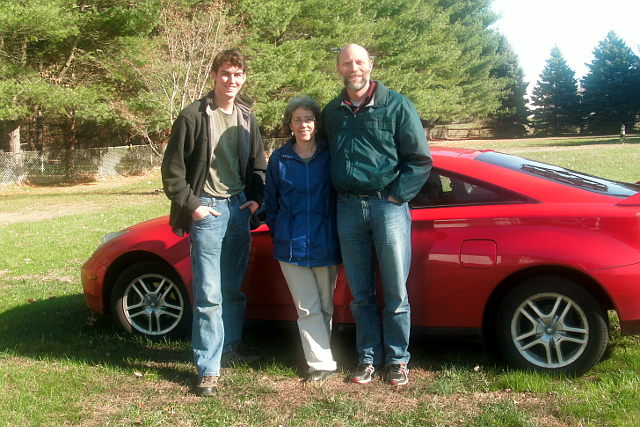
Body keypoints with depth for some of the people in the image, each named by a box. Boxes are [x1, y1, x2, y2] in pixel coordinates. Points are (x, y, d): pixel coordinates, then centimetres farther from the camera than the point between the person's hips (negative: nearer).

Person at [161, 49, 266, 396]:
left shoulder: (246, 117, 11)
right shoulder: (194, 116, -6)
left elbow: (258, 165, 19)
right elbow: (172, 170, -5)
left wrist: (256, 199, 5)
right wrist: (192, 206, -9)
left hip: (239, 208, 5)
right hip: (208, 211, -5)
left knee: (234, 290, 11)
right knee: (209, 295, -6)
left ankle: (229, 347, 29)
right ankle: (208, 370, 0)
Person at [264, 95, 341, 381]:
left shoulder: (330, 156, 1)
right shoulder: (279, 159, 3)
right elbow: (270, 204, 11)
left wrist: (337, 236, 2)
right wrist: (279, 235, 7)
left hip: (326, 246, 0)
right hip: (291, 247, 0)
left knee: (325, 307, 10)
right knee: (308, 309, -1)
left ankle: (319, 354, 25)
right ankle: (322, 364, 4)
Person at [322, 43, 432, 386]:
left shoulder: (396, 106, 0)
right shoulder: (331, 113, 13)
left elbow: (420, 160, -1)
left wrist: (396, 195, -8)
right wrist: (338, 196, 9)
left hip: (388, 206, -3)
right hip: (348, 209, 4)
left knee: (395, 292, 2)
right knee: (360, 293, 9)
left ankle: (397, 359, 14)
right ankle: (368, 357, 20)